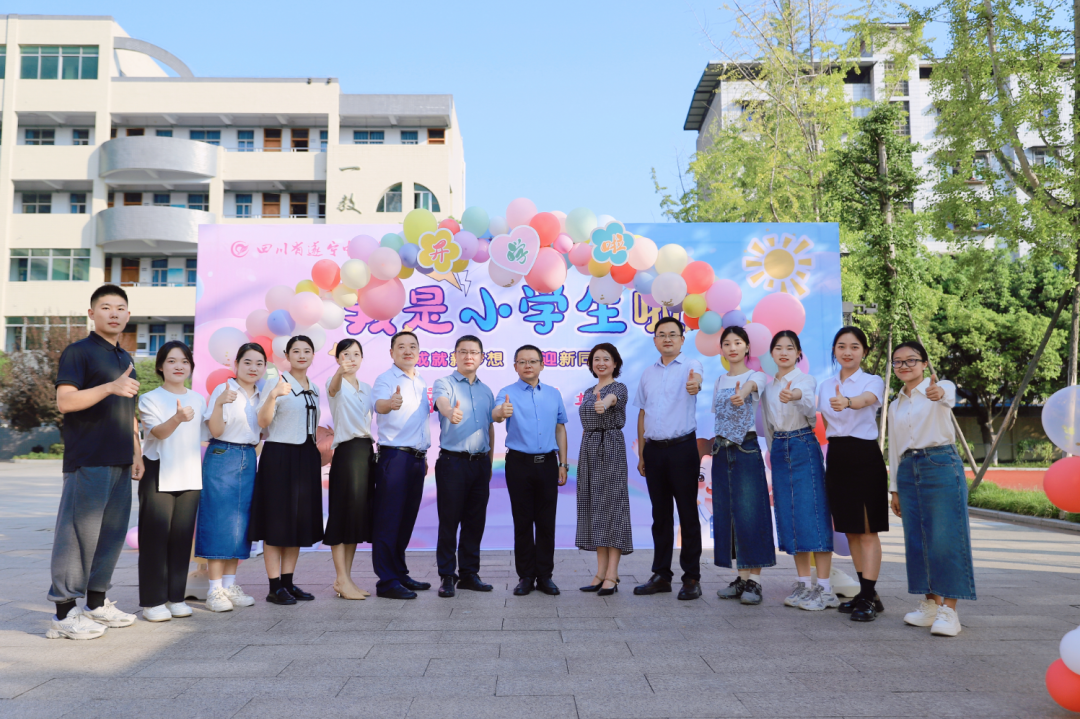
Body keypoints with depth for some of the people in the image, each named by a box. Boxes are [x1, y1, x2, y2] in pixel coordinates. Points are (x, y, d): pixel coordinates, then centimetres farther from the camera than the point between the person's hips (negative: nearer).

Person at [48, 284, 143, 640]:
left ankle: (96, 604, 21)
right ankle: (64, 612, 2)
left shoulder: (125, 359, 20)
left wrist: (136, 453, 20)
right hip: (88, 461, -8)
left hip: (120, 462, 8)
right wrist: (110, 387, -27)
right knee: (79, 532, -6)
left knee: (112, 531, 10)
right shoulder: (78, 352, -3)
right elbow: (65, 401, -15)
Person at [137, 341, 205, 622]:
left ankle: (176, 596, 15)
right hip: (159, 476, -4)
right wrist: (177, 418, -37)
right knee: (155, 537, -3)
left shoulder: (198, 399, 13)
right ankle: (152, 601, 5)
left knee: (182, 537, 6)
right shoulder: (150, 399, -2)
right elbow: (157, 432, -19)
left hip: (190, 477, 4)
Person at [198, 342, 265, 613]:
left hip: (249, 459, 6)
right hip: (222, 457, -6)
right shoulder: (223, 390, -6)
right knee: (219, 521, -6)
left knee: (241, 523, 7)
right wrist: (220, 403, -28)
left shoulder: (262, 395, 13)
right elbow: (215, 430, -13)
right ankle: (215, 589, 0)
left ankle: (230, 585, 16)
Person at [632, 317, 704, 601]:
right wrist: (641, 454, 12)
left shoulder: (689, 366, -2)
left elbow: (696, 375, -28)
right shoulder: (648, 373, 13)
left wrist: (695, 383, -52)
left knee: (688, 514, 1)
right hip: (654, 449, 5)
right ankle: (661, 575, 21)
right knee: (660, 514, 12)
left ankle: (692, 577, 11)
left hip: (682, 448, -4)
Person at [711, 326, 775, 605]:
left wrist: (742, 393, -50)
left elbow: (750, 386, -28)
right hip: (721, 451, 6)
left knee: (749, 512, -7)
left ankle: (754, 580, 0)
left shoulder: (755, 376, -3)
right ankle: (742, 577, 15)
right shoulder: (719, 381, 15)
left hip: (746, 449, -6)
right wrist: (713, 442, 6)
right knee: (726, 513, 6)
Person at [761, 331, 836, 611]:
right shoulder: (768, 386, 12)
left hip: (804, 447, -6)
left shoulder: (805, 380, -6)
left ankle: (824, 588, -3)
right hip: (779, 449, 6)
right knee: (789, 516, 6)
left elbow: (810, 406, -29)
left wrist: (795, 397, -51)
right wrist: (772, 454, 14)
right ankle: (803, 583, 15)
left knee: (812, 514, -8)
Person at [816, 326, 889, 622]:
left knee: (868, 530, -5)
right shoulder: (825, 386, 11)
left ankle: (868, 598, -3)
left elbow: (866, 399, -29)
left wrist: (846, 403, -49)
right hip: (837, 457, 6)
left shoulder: (873, 381, -5)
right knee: (850, 530, 10)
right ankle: (867, 593, 19)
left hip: (865, 456, -5)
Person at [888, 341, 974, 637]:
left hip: (941, 465, -6)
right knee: (917, 540, 8)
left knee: (945, 539, -7)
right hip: (908, 470, 6)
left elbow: (949, 395, -28)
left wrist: (939, 393, -53)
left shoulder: (939, 387, -1)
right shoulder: (895, 406, 16)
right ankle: (930, 604, 19)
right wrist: (895, 488, 16)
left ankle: (948, 610, -4)